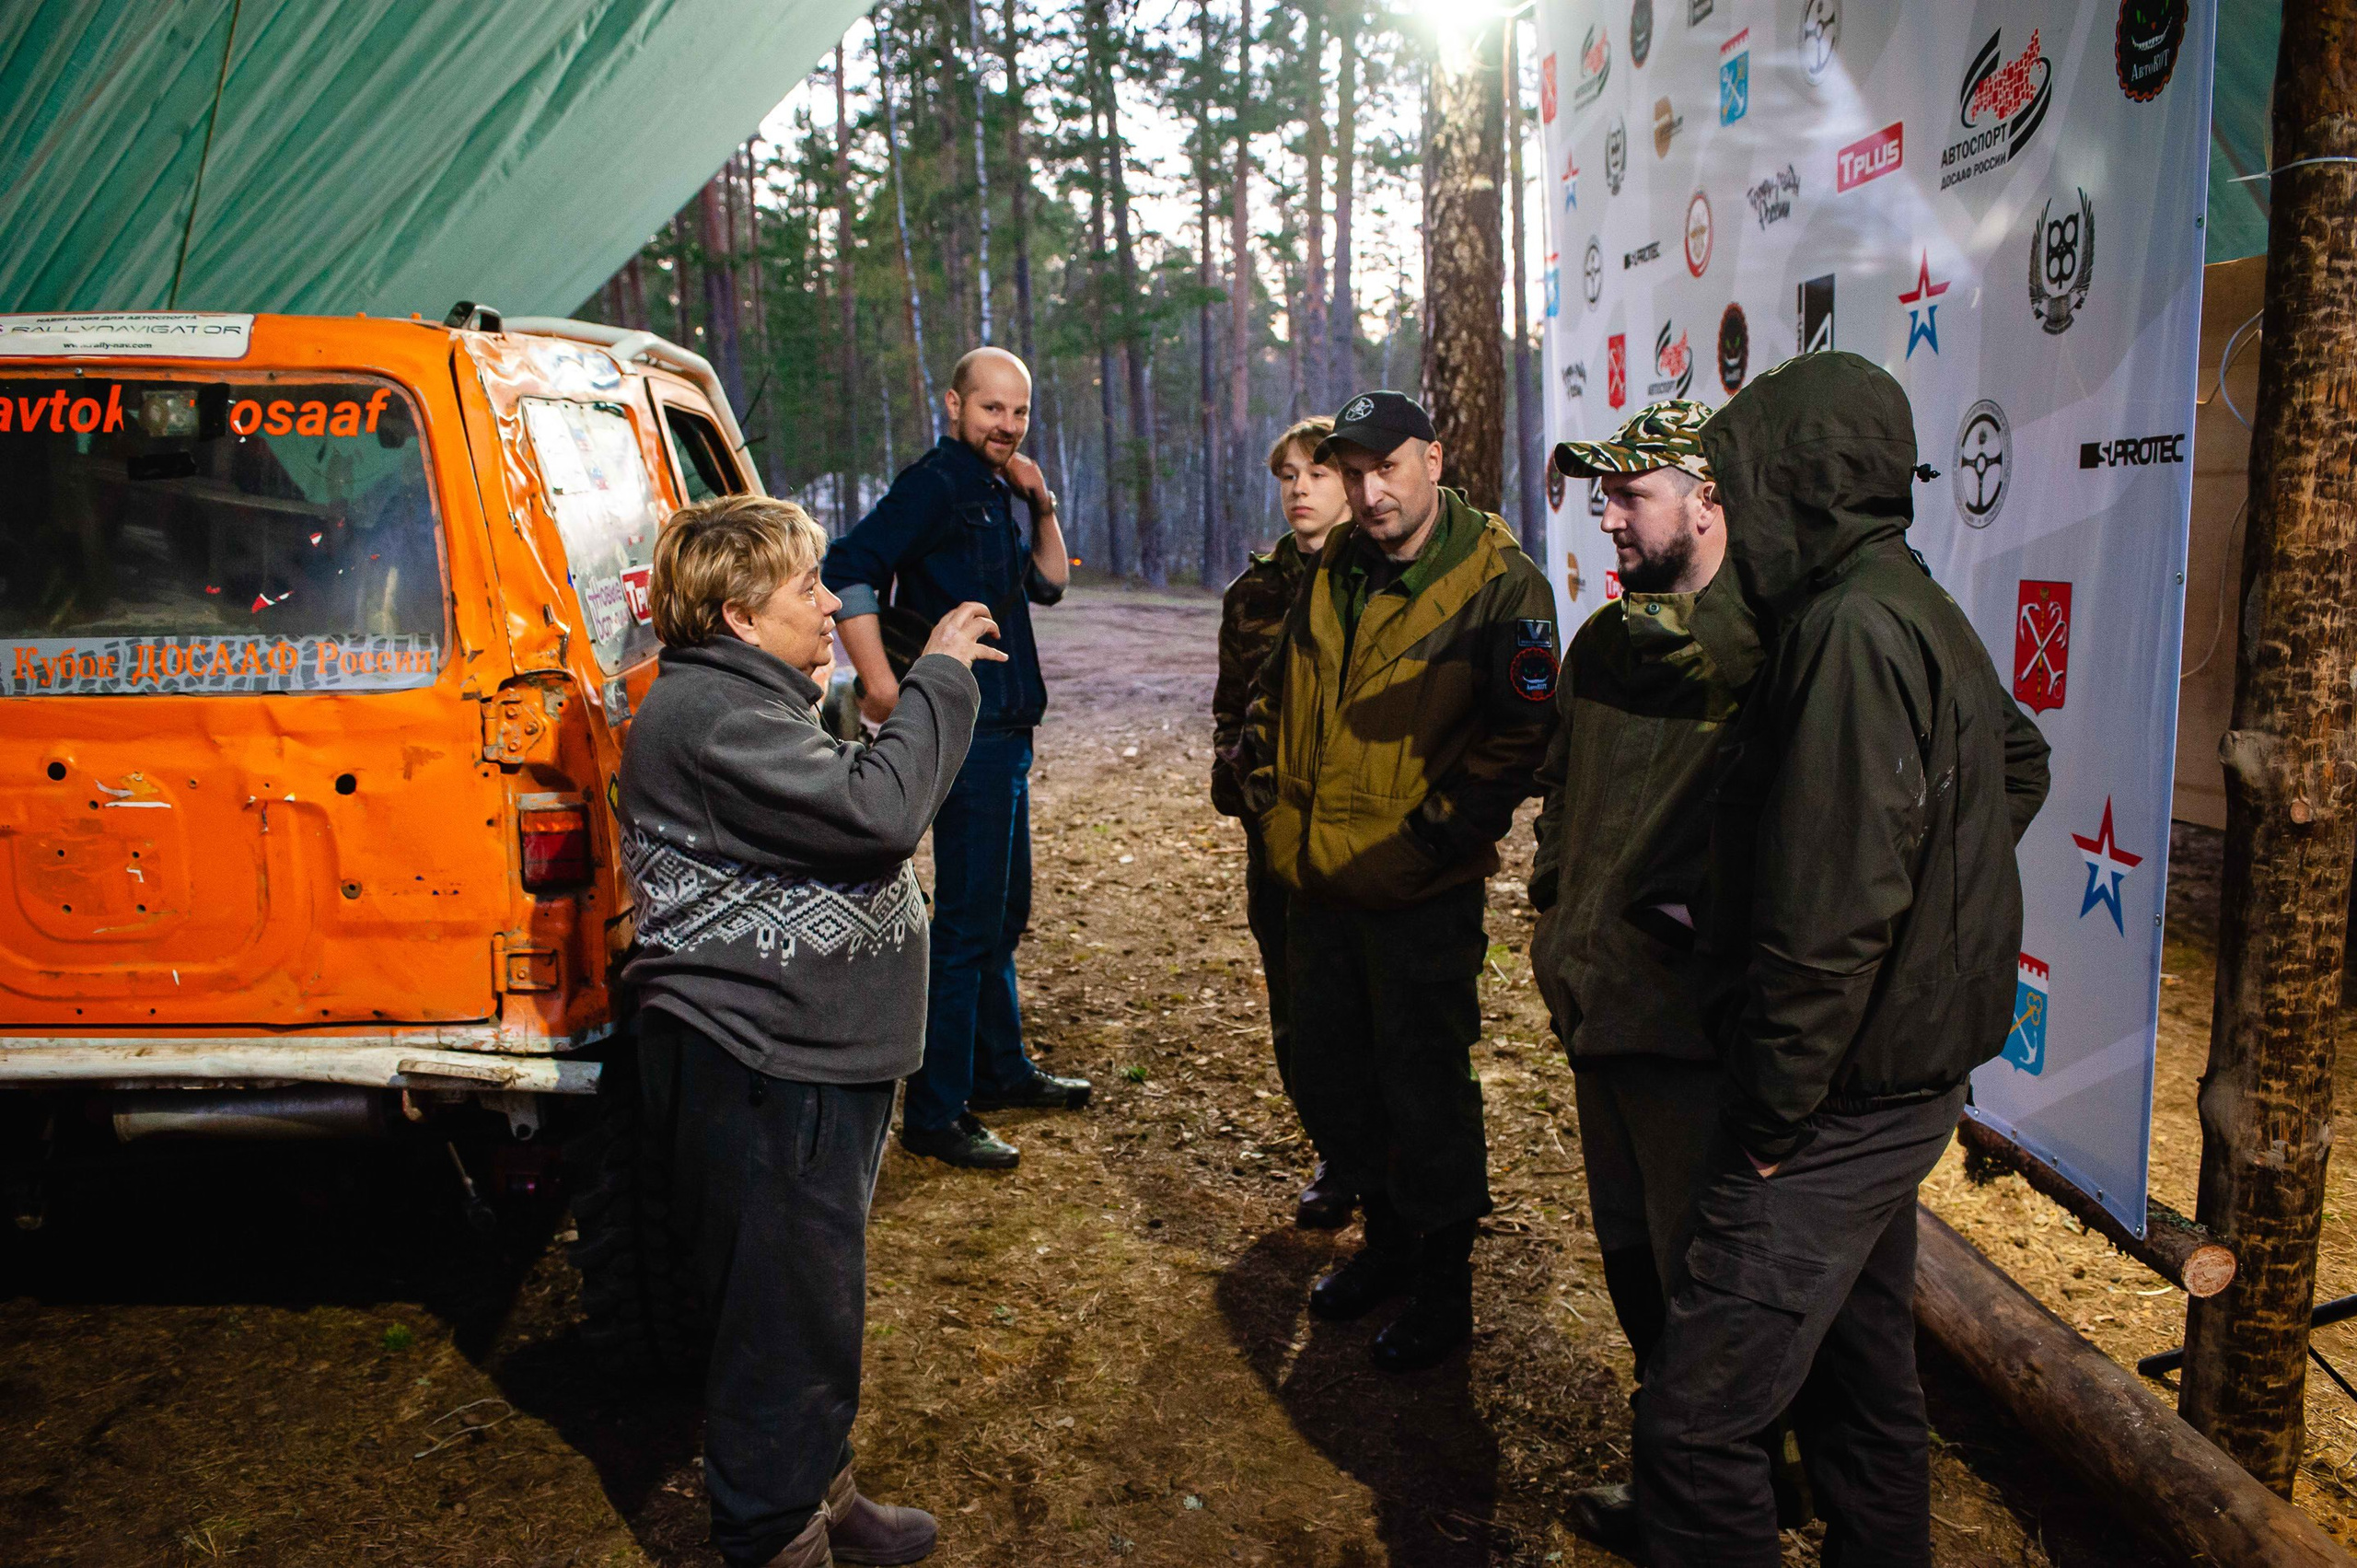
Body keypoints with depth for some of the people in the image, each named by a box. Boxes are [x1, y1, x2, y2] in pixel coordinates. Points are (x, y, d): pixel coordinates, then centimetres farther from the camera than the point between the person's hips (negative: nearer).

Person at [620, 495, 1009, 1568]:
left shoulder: (752, 702, 15)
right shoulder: (709, 716, -21)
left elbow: (842, 814, 20)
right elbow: (876, 812, -28)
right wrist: (938, 679, -19)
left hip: (812, 1057, 11)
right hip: (761, 1071, -11)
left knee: (817, 1298, 23)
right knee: (789, 1316, 2)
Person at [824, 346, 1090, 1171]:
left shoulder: (995, 491, 14)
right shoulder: (936, 483, -13)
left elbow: (1048, 584, 20)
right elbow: (849, 568, -25)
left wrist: (1042, 505, 4)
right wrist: (881, 685, -28)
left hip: (1006, 729, 10)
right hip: (966, 731, -10)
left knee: (1003, 912, 19)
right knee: (968, 919, -6)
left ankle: (1001, 1070, 33)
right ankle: (934, 1113, 3)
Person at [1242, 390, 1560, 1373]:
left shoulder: (1498, 584, -12)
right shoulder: (1330, 574, 8)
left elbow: (1517, 738, -16)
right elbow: (1274, 699, 17)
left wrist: (1426, 841, -18)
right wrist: (1275, 811, 7)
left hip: (1423, 896, -7)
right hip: (1318, 884, 7)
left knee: (1425, 1093, 5)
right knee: (1324, 1079, 17)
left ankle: (1443, 1291, 25)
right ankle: (1388, 1241, 39)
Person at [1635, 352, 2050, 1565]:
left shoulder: (1852, 629, -22)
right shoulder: (1918, 610, 10)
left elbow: (1833, 907, -26)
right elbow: (2020, 764, 27)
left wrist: (1772, 1117, -19)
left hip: (1838, 1102, -10)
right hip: (1903, 1075, 10)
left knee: (1697, 1419, -6)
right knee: (1859, 1373, 24)